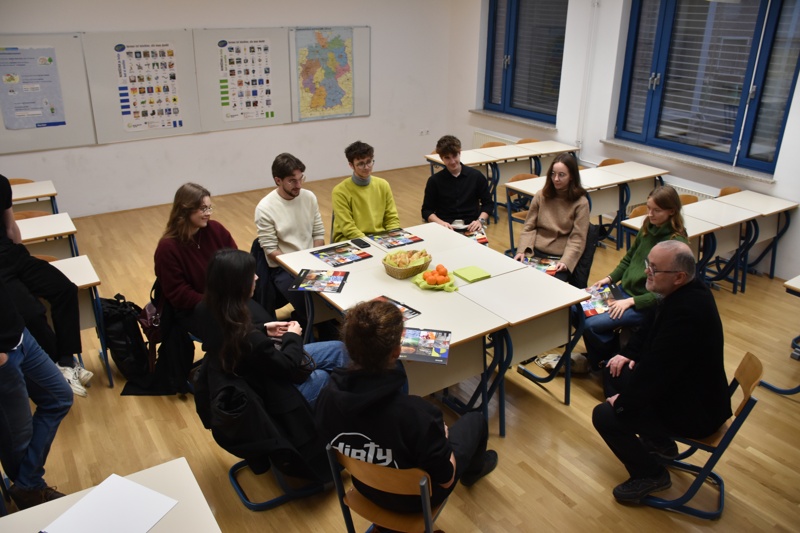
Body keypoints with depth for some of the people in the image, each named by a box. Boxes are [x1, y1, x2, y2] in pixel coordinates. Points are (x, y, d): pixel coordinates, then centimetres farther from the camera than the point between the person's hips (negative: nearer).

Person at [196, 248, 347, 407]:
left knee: (337, 349, 15)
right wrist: (293, 337, -7)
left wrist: (263, 329, 2)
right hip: (274, 391, -8)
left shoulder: (209, 309, -16)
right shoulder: (249, 340, -41)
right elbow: (288, 368, -23)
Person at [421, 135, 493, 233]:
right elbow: (426, 210, 8)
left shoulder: (476, 176, 7)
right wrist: (440, 222, -11)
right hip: (446, 228, -1)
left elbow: (487, 203, 14)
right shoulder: (434, 181, 5)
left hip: (471, 227, 1)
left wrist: (480, 220, -5)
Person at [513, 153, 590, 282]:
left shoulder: (580, 203, -3)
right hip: (535, 253, 3)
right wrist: (523, 250, -10)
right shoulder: (541, 196, 6)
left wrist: (565, 262, -21)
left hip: (560, 259, -3)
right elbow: (529, 227, 6)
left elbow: (577, 239, -7)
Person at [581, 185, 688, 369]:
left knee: (592, 325, -20)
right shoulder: (648, 228, 4)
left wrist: (631, 301, -21)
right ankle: (596, 359, 14)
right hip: (624, 290, 8)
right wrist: (610, 278, 5)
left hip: (645, 305, -8)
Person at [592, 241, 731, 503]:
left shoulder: (685, 312, -34)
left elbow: (656, 371, -29)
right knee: (616, 371, 14)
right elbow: (655, 338, 13)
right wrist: (633, 356, -1)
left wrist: (623, 401, -14)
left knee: (604, 416, -11)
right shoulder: (689, 291, -3)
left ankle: (649, 474, 13)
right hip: (690, 386, 10)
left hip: (695, 412, -10)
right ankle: (658, 441, 28)